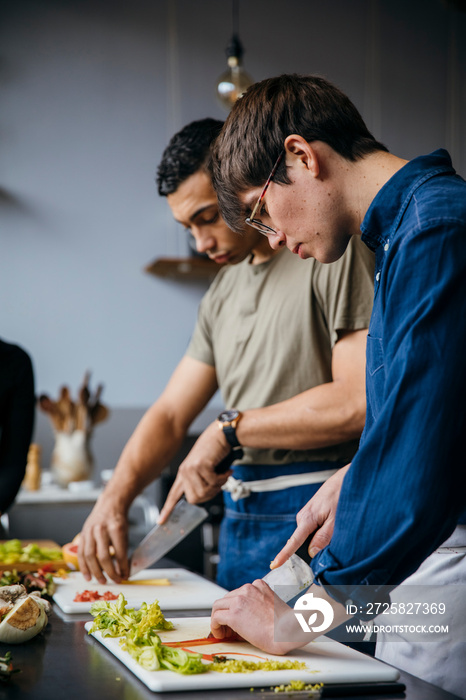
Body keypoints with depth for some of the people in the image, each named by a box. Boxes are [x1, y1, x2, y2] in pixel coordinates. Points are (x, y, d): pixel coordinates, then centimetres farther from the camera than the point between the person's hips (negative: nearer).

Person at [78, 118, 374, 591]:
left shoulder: (333, 254, -10)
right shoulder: (224, 290, 16)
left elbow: (359, 401, -21)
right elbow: (170, 414, 15)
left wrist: (229, 427, -12)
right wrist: (114, 498, -2)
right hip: (239, 520, 7)